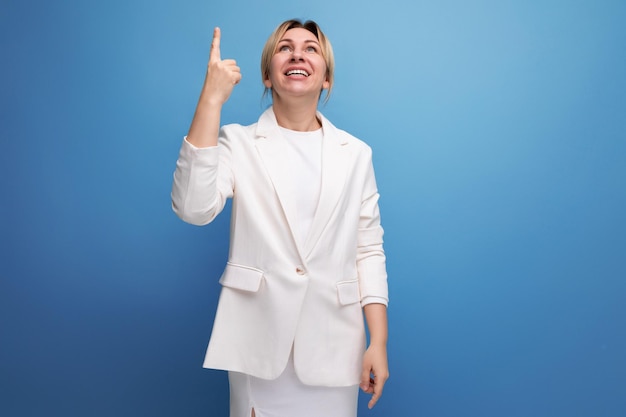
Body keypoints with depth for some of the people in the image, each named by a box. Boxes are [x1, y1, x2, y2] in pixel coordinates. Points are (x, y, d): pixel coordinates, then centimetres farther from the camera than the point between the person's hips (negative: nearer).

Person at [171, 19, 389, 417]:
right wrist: (212, 99, -19)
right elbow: (194, 208, -18)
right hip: (259, 340, -1)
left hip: (332, 345, 1)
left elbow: (369, 251, 3)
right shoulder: (238, 142, 0)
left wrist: (379, 342, -2)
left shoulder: (356, 153, 4)